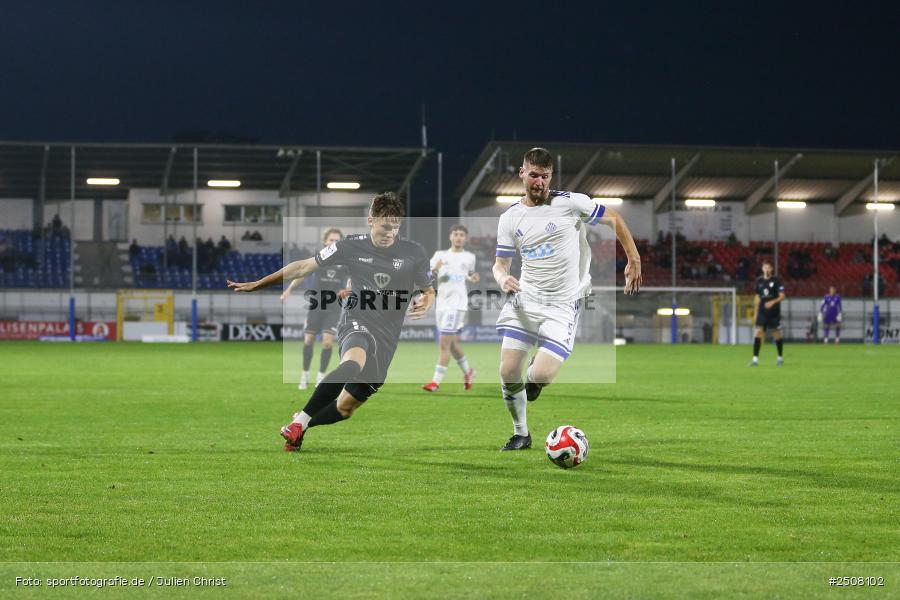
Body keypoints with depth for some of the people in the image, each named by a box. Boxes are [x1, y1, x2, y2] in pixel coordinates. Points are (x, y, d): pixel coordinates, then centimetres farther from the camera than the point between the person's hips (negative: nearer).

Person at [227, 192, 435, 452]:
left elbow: (428, 290, 16)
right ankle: (299, 422, -35)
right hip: (356, 323, -3)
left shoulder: (414, 253, 2)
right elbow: (305, 267, 9)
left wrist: (425, 302, -10)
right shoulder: (352, 246, 1)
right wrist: (257, 284, 10)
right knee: (355, 360, -39)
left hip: (387, 337, 3)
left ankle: (301, 426, 35)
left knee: (346, 407, 5)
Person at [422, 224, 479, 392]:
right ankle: (467, 372, 35)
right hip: (442, 303, 4)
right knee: (453, 343, 14)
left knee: (445, 343, -12)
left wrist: (473, 278, 2)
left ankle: (436, 381, -11)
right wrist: (434, 269, -18)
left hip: (457, 304, -4)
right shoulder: (440, 255, 9)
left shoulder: (469, 257, 6)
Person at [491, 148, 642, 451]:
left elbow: (614, 218, 6)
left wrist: (633, 260, 3)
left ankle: (534, 376, 21)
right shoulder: (510, 218, 5)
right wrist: (503, 279, -13)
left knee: (541, 376, -19)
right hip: (525, 299, 3)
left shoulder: (570, 203, -6)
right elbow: (500, 264, 11)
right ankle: (521, 434, 18)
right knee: (508, 373, -6)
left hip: (562, 306, -3)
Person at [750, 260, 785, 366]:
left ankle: (780, 357, 23)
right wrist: (755, 313, 15)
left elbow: (782, 296, -9)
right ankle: (755, 358, -14)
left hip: (774, 313, -3)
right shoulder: (759, 281, 8)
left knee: (777, 334, 6)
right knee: (758, 332, -11)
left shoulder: (776, 281, -5)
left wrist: (772, 302, -27)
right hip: (762, 312, 3)